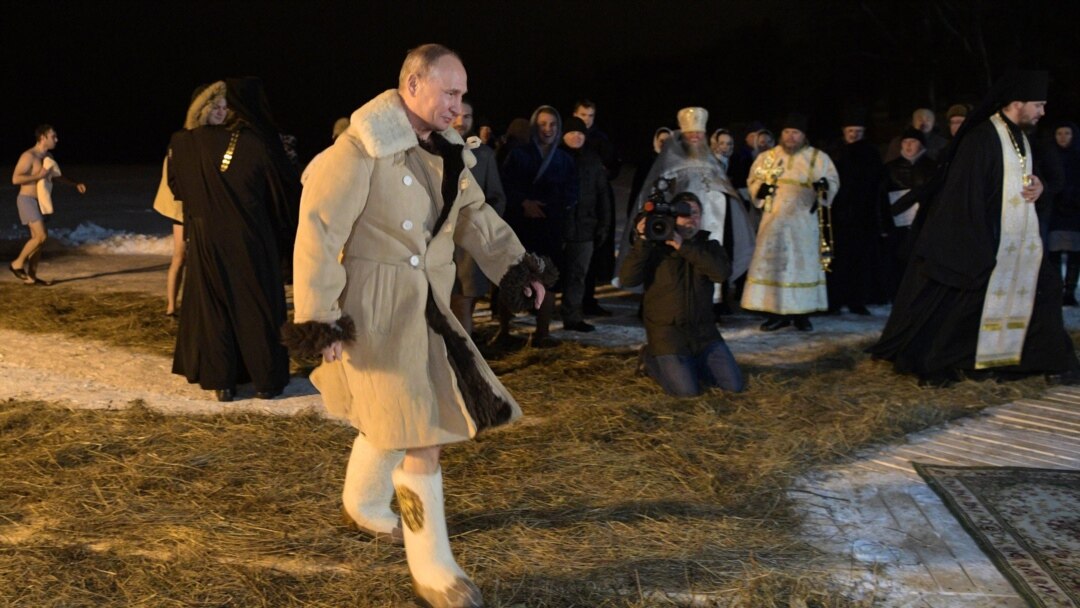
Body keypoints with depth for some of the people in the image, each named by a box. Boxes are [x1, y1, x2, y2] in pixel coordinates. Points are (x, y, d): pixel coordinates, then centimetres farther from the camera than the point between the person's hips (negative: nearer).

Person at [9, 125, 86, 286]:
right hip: (27, 200, -9)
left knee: (38, 238, 7)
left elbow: (57, 175, 29)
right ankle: (17, 263, -2)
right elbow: (15, 179, -21)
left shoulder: (47, 156, 12)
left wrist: (75, 183, 18)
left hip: (39, 202, 9)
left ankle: (31, 275, 11)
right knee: (41, 236, -16)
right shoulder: (28, 156, -14)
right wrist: (38, 175, -21)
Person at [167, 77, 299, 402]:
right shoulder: (260, 143, -12)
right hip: (251, 240, -3)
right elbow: (288, 189, -6)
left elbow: (176, 141, 21)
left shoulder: (201, 139, -1)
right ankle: (266, 379, 12)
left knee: (214, 305, 10)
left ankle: (221, 381, 11)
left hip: (209, 238, 3)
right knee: (258, 306, 8)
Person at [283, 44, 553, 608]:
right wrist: (319, 318, -21)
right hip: (375, 309, -8)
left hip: (426, 306, 8)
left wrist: (515, 265, 3)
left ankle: (363, 503, 49)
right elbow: (319, 231, -19)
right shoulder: (361, 148, -17)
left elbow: (475, 213, 16)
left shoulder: (444, 151, 9)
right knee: (418, 433, -6)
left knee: (392, 417, 22)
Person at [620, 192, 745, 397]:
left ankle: (693, 363, 22)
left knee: (734, 385, -3)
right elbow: (627, 279, -15)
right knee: (687, 390, -17)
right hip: (667, 332, -4)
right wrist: (642, 242, -23)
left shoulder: (709, 247, 8)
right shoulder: (655, 247, -2)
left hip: (703, 332, 4)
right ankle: (652, 360, 12)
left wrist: (684, 247, -19)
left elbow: (722, 272, -15)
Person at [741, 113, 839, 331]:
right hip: (774, 219, 1)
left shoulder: (818, 157, 6)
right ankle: (777, 313, 3)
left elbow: (833, 180, 4)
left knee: (803, 263, -1)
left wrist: (824, 185, -19)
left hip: (803, 219, -1)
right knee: (771, 263, -3)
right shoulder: (767, 156, 11)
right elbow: (753, 180, 15)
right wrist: (760, 188, -8)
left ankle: (800, 313, 6)